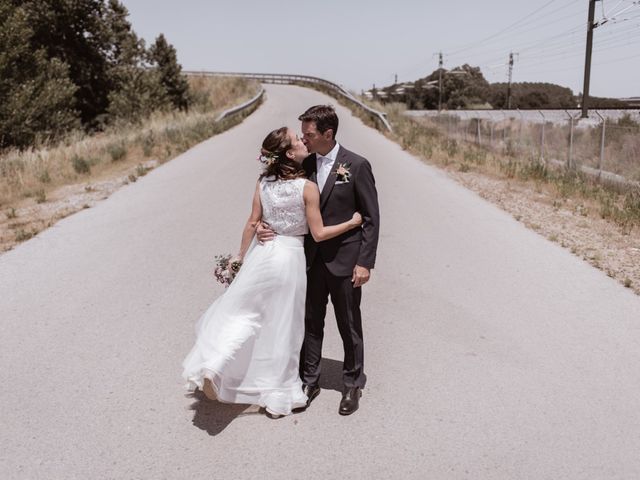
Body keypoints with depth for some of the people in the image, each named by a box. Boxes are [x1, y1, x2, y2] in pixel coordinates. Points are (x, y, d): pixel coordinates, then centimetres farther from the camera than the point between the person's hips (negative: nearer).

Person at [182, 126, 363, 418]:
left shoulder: (263, 182, -2)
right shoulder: (308, 188, -13)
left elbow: (252, 223, 2)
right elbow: (318, 234, -10)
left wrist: (241, 256, 12)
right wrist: (352, 223, 0)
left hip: (261, 253, 3)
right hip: (290, 257, -3)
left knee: (241, 312, 17)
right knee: (281, 326, 9)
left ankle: (212, 366, 2)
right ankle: (277, 396, 22)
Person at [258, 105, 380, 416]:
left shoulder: (357, 165, -11)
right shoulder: (304, 166, 3)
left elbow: (371, 218, -8)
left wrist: (365, 262, -13)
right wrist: (265, 225, -10)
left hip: (344, 260, -4)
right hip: (311, 258, 4)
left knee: (349, 325, 10)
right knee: (311, 323, 13)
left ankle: (353, 384, 28)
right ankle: (309, 381, 29)